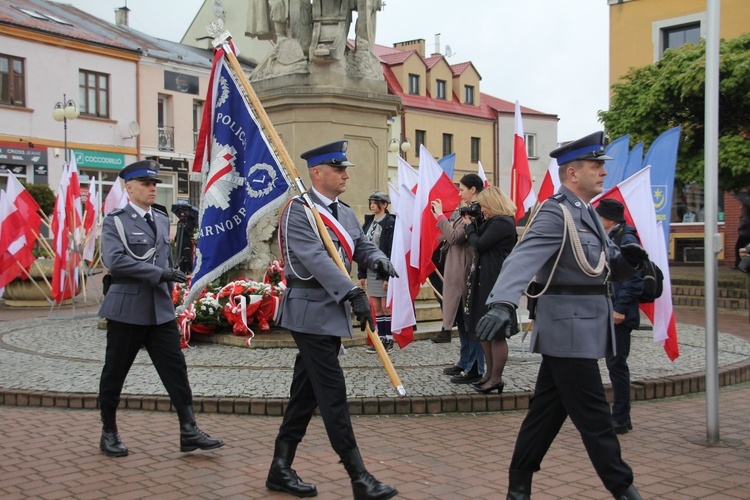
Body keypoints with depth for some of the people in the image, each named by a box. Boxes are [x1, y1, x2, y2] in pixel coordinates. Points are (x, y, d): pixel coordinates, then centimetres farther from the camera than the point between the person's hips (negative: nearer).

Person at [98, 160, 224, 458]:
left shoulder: (162, 220, 14)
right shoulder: (115, 221, -5)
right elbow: (115, 260, -20)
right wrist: (159, 273, -22)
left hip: (160, 311, 5)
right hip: (126, 309, -5)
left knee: (176, 369, -1)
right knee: (115, 373, 7)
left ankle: (189, 431, 2)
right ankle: (109, 432, 22)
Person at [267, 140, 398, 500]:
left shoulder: (345, 213, 15)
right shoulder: (298, 211, -13)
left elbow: (362, 246, 14)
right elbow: (316, 258, -24)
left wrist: (379, 261, -10)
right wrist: (353, 293, -32)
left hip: (332, 312, 9)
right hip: (311, 312, -9)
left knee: (306, 393, 12)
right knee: (333, 393, -7)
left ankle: (281, 469, 21)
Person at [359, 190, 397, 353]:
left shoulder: (390, 223, -9)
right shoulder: (368, 222, 12)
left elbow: (392, 251, -14)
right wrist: (362, 273, 9)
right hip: (371, 271, 7)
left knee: (386, 307, 0)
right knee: (376, 308, 10)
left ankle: (389, 340, 9)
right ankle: (381, 339, 16)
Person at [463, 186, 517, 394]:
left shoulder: (501, 223, -15)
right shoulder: (495, 221, 16)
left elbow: (479, 244, -16)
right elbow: (481, 241, 16)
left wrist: (469, 226, -1)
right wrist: (473, 225, 6)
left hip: (496, 283, -11)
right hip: (486, 281, 11)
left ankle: (496, 379, 3)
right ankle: (490, 374, 24)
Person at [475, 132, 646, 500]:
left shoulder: (586, 214, 14)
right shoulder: (556, 214, -16)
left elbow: (608, 267, 18)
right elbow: (523, 259, -31)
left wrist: (629, 258, -6)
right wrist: (503, 304, -48)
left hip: (577, 328, 10)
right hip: (570, 329, -10)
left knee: (547, 411, 15)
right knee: (593, 415, 2)